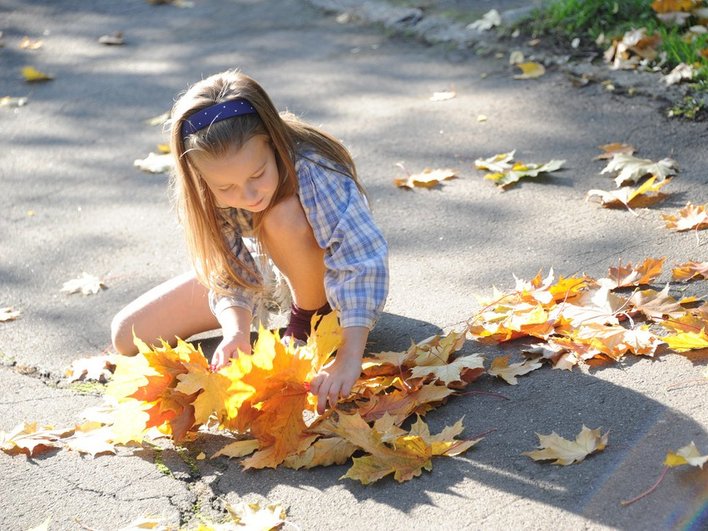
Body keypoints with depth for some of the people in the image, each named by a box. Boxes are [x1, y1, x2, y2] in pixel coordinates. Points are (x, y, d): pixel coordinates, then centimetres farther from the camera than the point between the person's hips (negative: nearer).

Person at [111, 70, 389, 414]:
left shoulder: (313, 171, -38)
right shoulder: (201, 192, -25)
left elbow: (366, 259, -46)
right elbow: (231, 277, -21)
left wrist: (348, 358, -54)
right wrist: (236, 331, -42)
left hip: (319, 277, -4)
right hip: (262, 274, 4)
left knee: (284, 216, -39)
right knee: (127, 336, -5)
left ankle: (312, 316, -11)